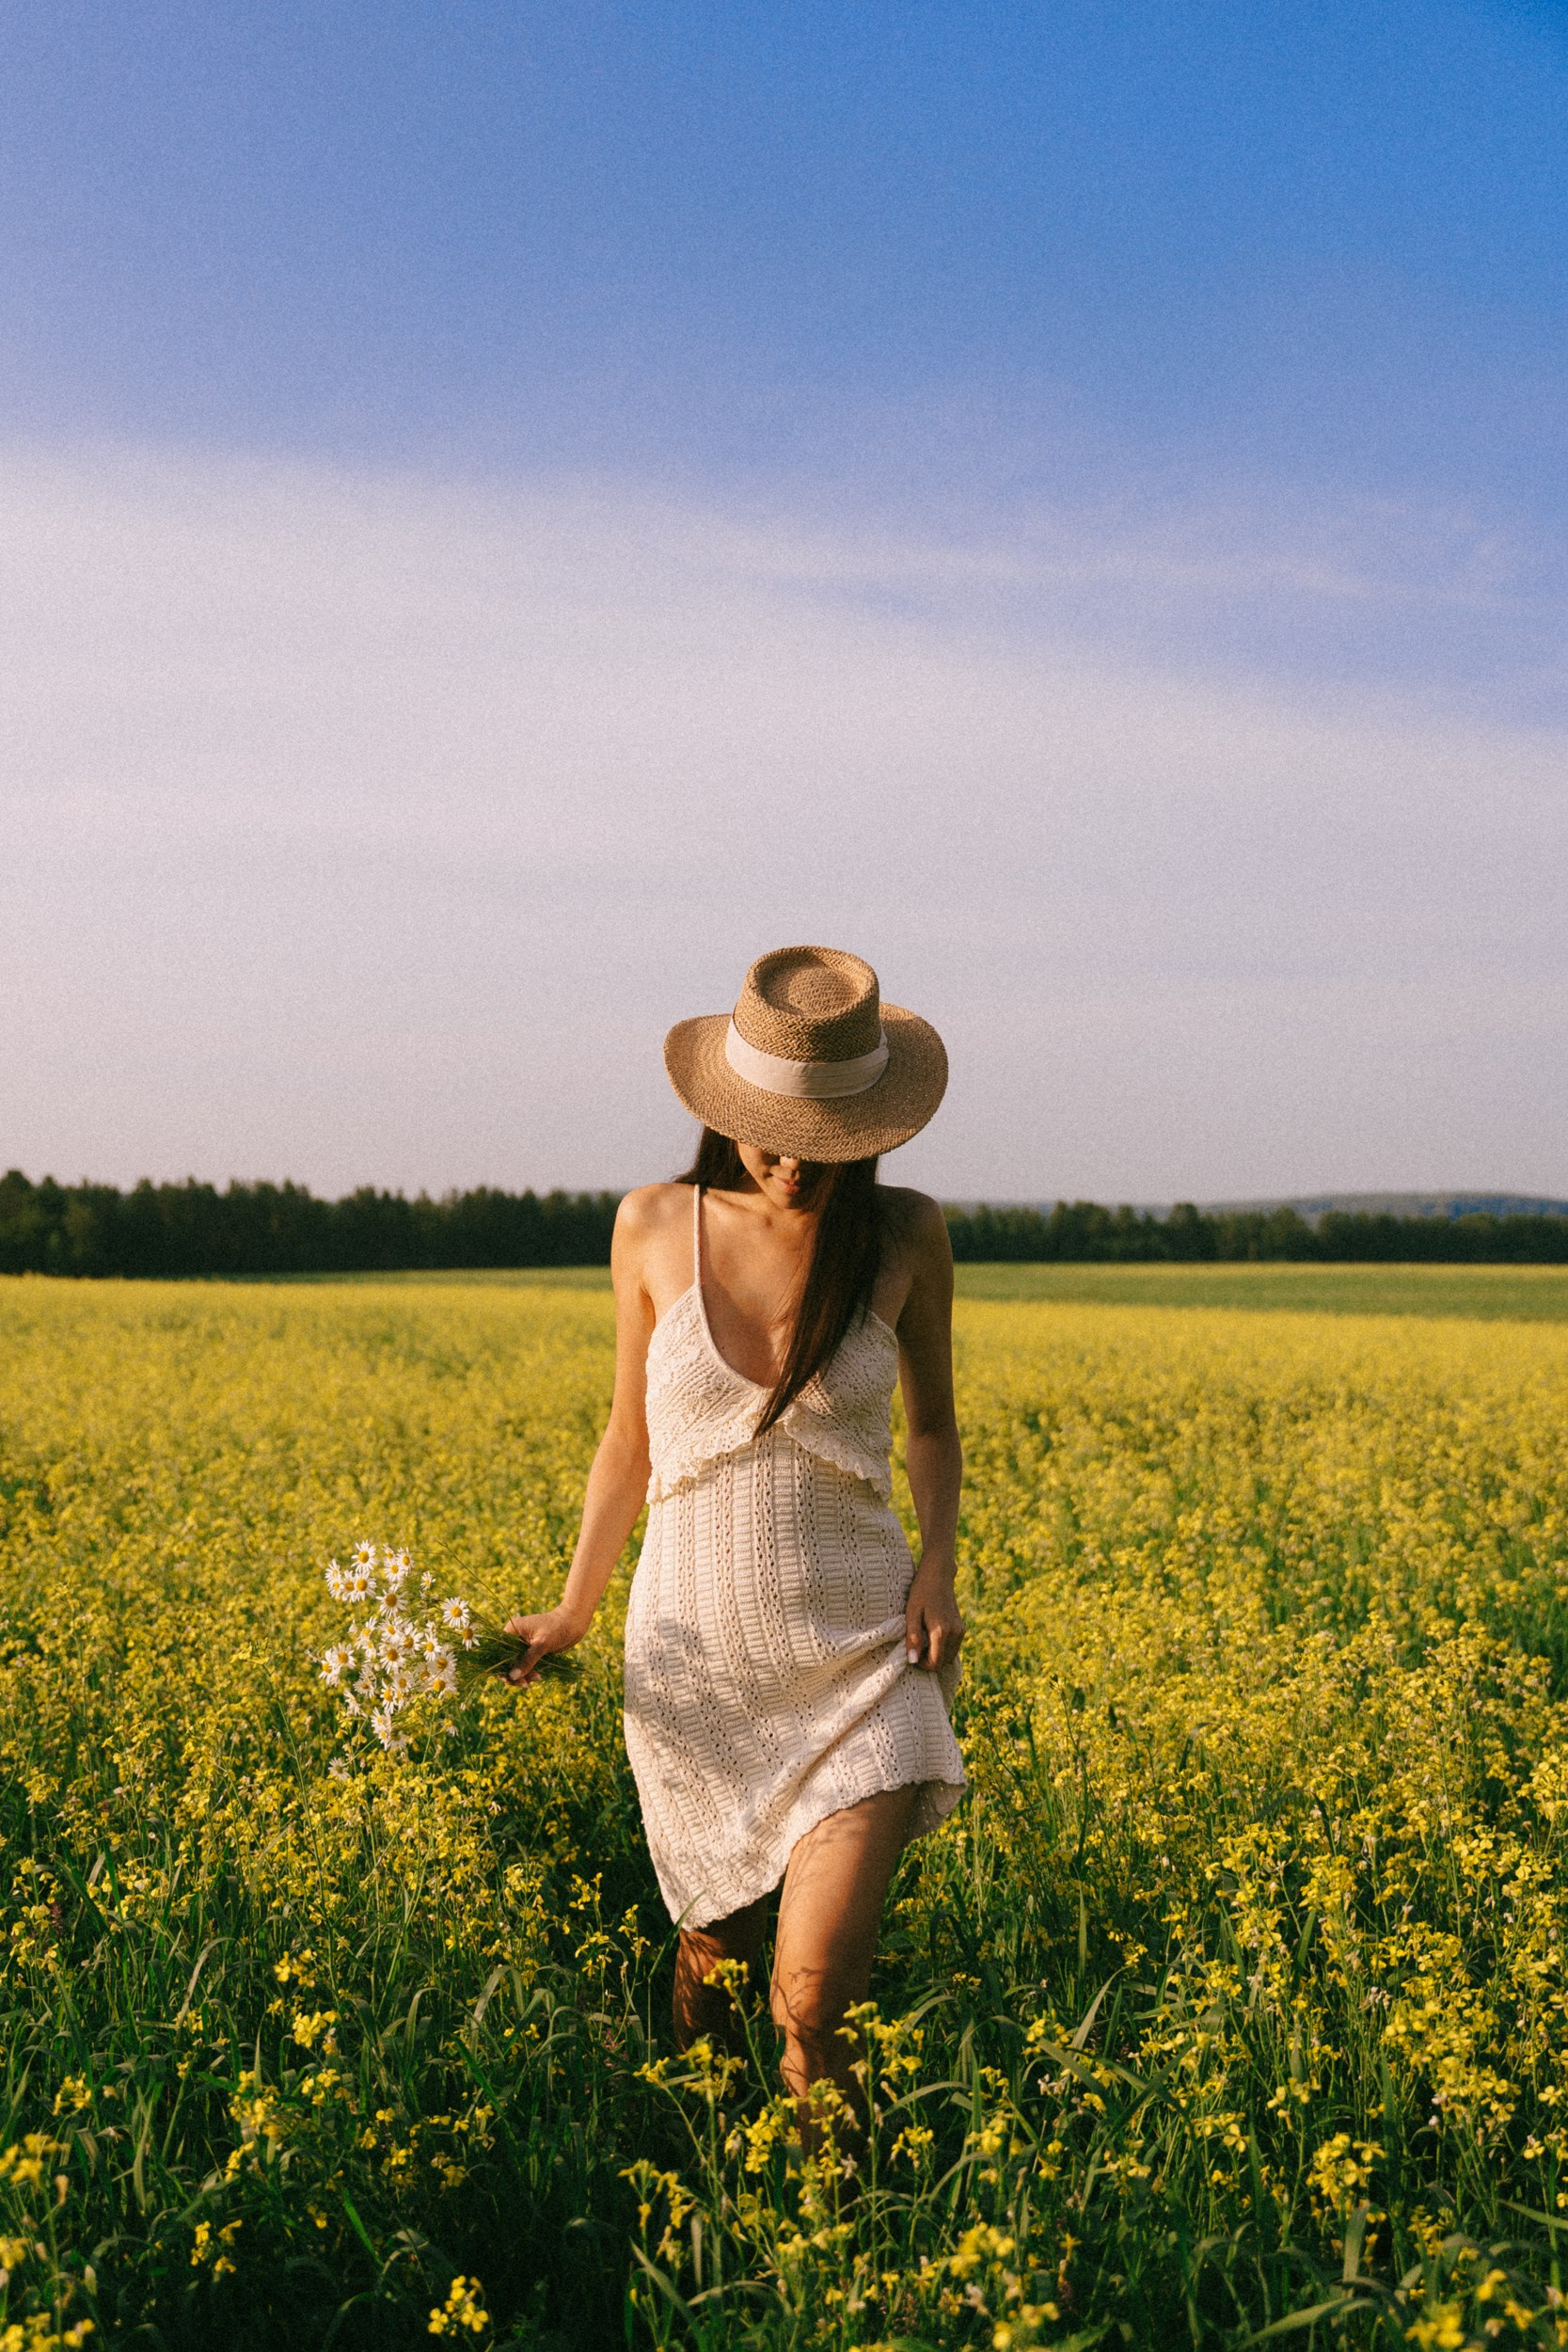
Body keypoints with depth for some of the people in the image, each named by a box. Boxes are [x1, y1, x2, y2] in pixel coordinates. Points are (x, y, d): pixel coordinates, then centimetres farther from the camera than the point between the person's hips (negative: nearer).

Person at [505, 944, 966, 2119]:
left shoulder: (906, 1235, -5)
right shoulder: (655, 1225, -4)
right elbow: (631, 1437, 8)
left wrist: (939, 1561, -6)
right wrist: (573, 1610, 3)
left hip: (857, 1651, -1)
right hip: (694, 1652, 1)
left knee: (815, 1998, -11)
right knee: (712, 1953, 16)